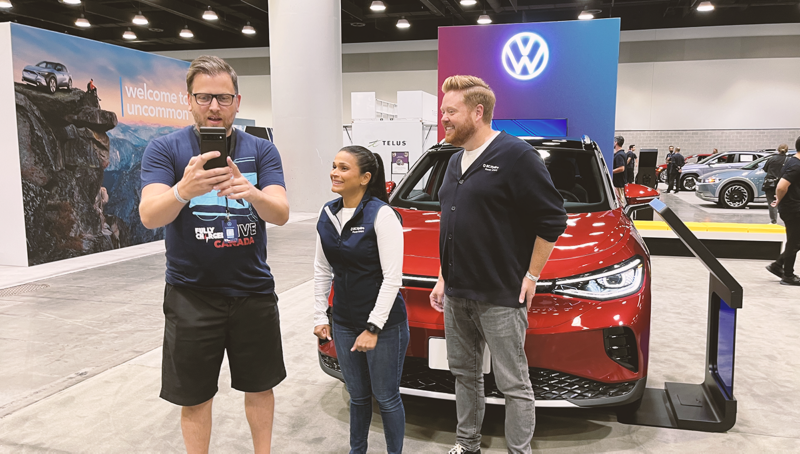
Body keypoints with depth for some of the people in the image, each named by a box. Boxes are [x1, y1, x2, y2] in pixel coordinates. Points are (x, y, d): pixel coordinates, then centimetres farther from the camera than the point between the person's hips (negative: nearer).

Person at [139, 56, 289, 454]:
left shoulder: (261, 151, 0)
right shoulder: (164, 149, -5)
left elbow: (280, 214, -13)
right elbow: (150, 216, -19)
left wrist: (252, 193, -35)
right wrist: (184, 189, -40)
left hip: (253, 290, 2)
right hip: (191, 295, -1)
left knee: (260, 388, 15)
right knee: (195, 397, 10)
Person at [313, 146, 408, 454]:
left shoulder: (381, 214, -16)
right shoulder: (328, 214, 3)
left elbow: (392, 277, -18)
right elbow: (322, 270, 11)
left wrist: (373, 328, -19)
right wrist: (320, 316, 8)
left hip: (384, 324, -5)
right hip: (344, 322, 5)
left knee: (386, 397, 9)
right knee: (358, 395, 20)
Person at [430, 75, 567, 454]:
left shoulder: (515, 155, -12)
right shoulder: (455, 162, 14)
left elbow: (553, 219, -12)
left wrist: (532, 275, -10)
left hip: (501, 296, -8)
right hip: (456, 293, 8)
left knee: (513, 383, 3)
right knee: (464, 373, 18)